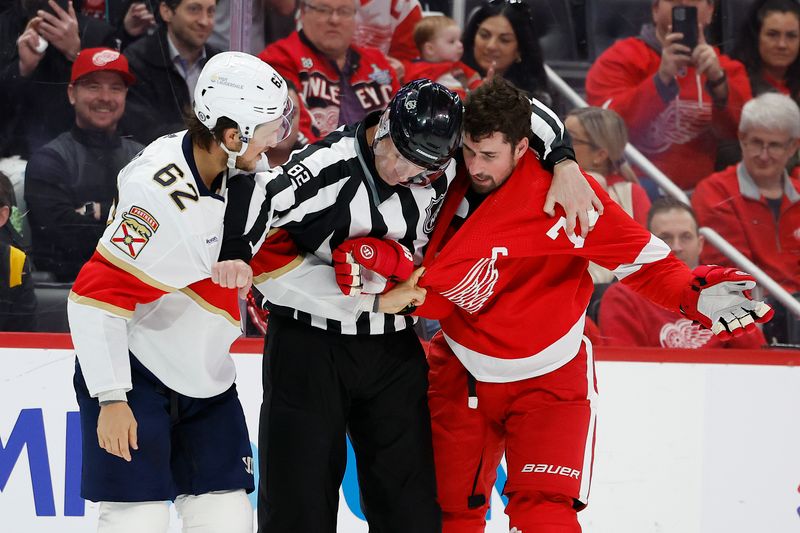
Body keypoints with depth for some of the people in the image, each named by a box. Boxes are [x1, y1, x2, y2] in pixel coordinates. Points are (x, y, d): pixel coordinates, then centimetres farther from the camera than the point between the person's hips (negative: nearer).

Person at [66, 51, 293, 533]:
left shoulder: (240, 166, -3)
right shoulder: (161, 194, -27)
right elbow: (97, 297, -26)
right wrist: (111, 399, -26)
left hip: (204, 378, 8)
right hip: (132, 376, -8)